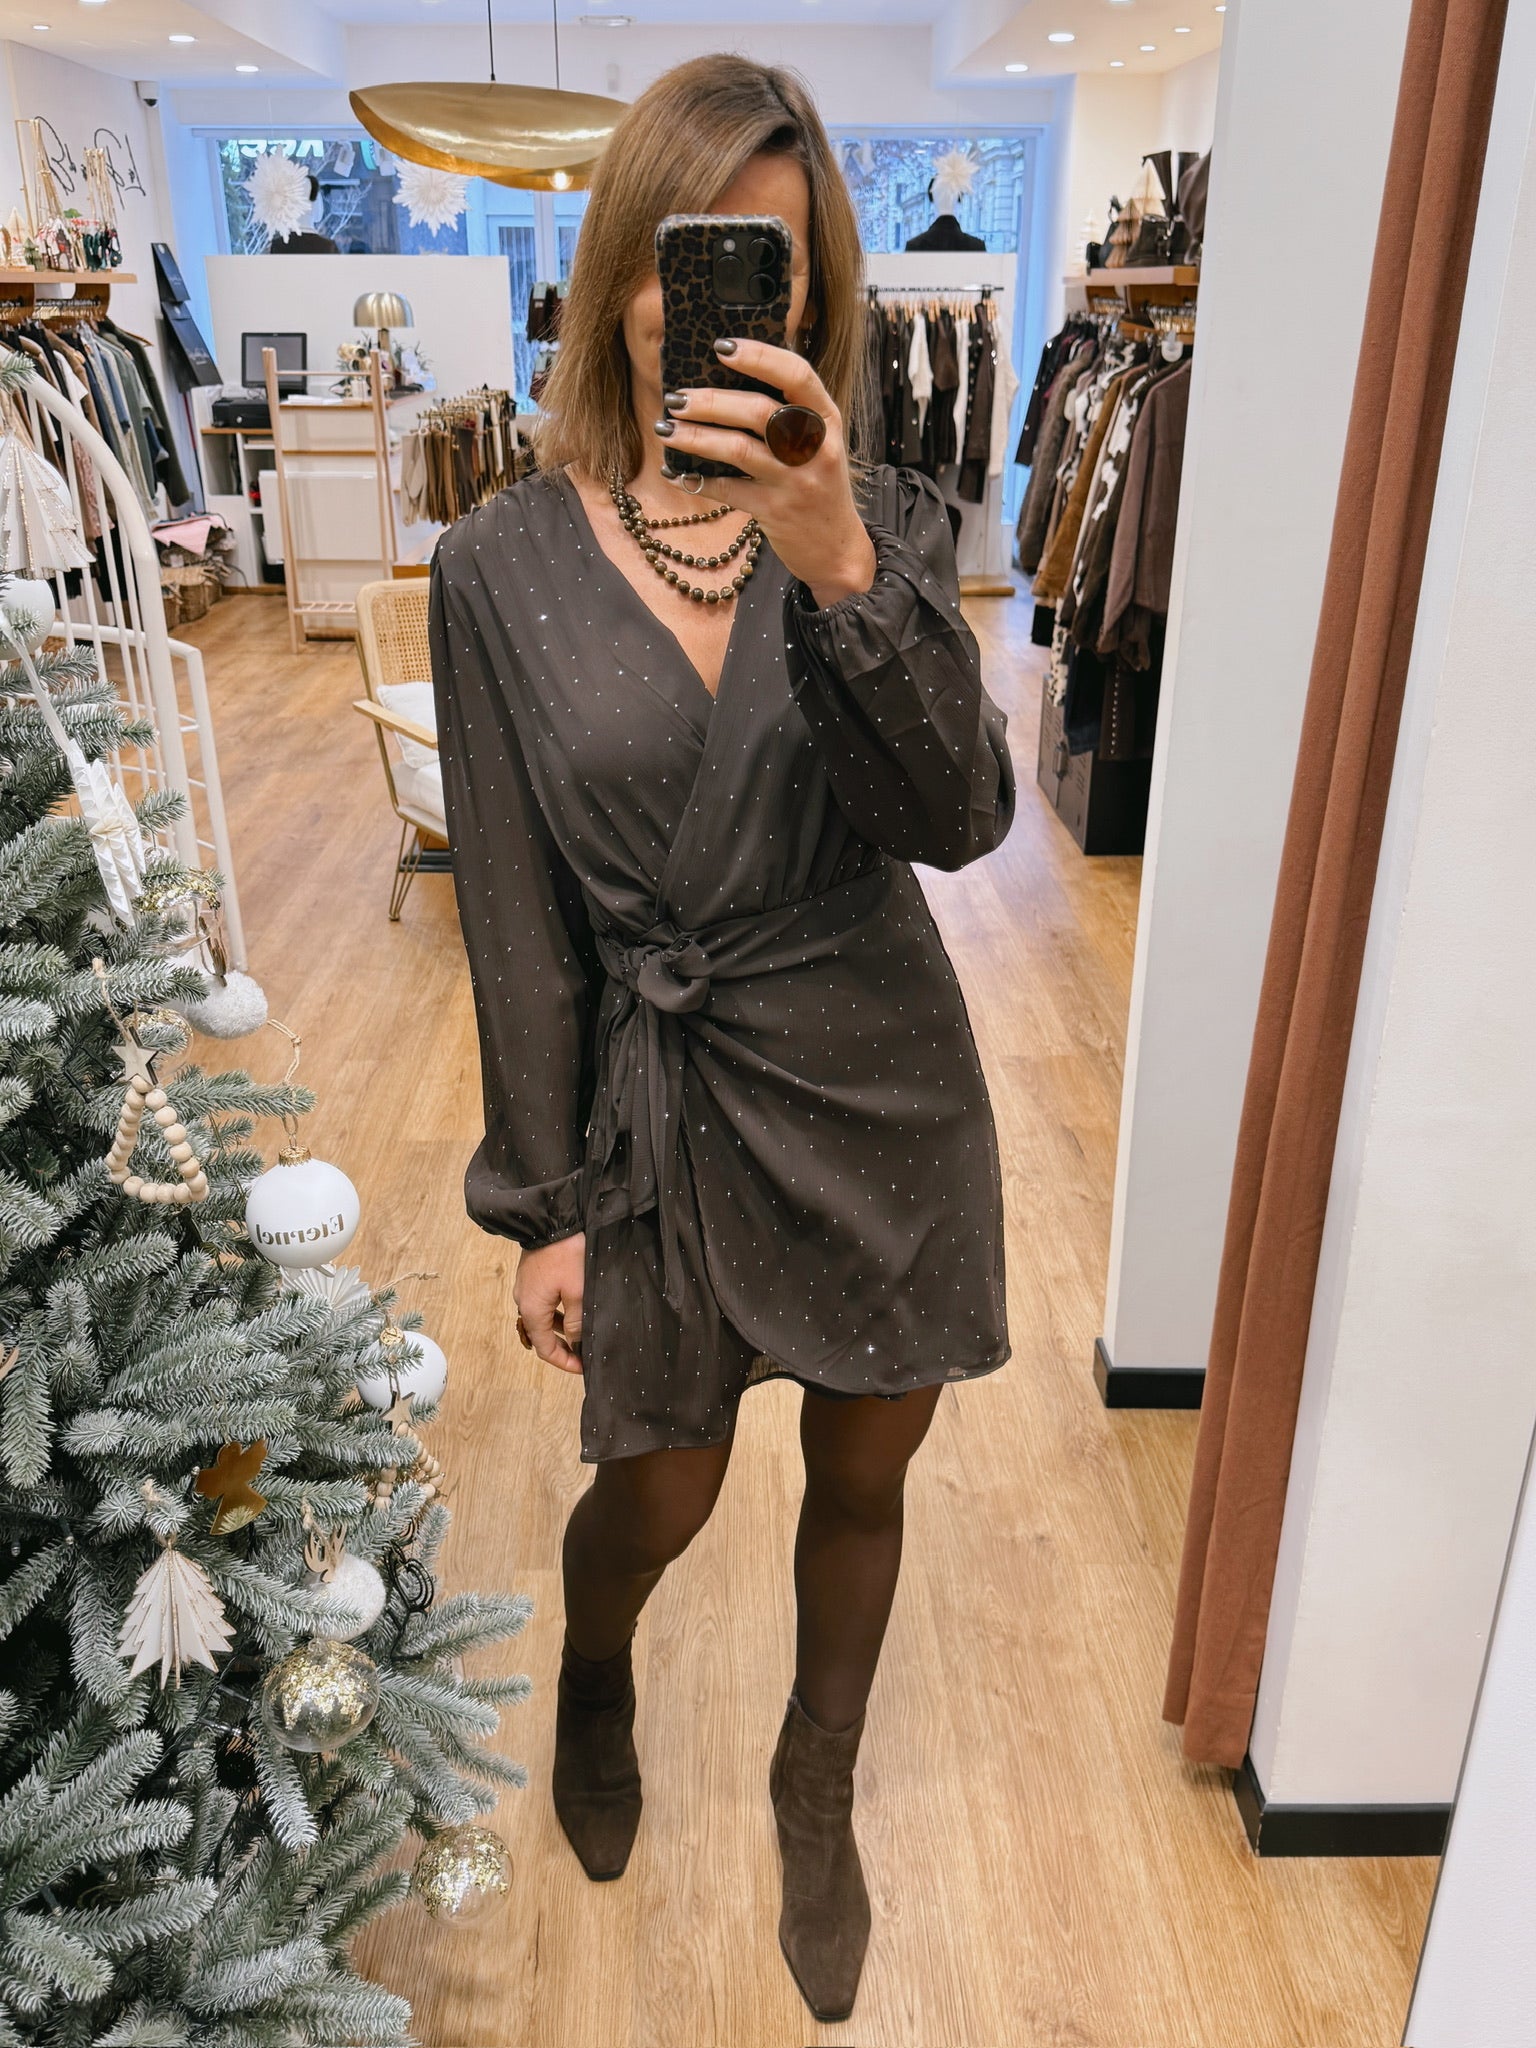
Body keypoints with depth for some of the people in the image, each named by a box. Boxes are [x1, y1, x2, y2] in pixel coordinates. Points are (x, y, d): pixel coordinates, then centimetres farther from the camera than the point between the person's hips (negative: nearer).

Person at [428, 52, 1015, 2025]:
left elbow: (961, 813, -18)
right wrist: (543, 1201, -2)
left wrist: (839, 570, -34)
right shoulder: (502, 568, -6)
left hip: (877, 1084, 2)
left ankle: (818, 1786, 47)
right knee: (662, 1487, 14)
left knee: (865, 1473, 16)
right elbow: (513, 912, -4)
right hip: (659, 1100, -1)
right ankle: (593, 1675, 54)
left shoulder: (881, 521, -4)